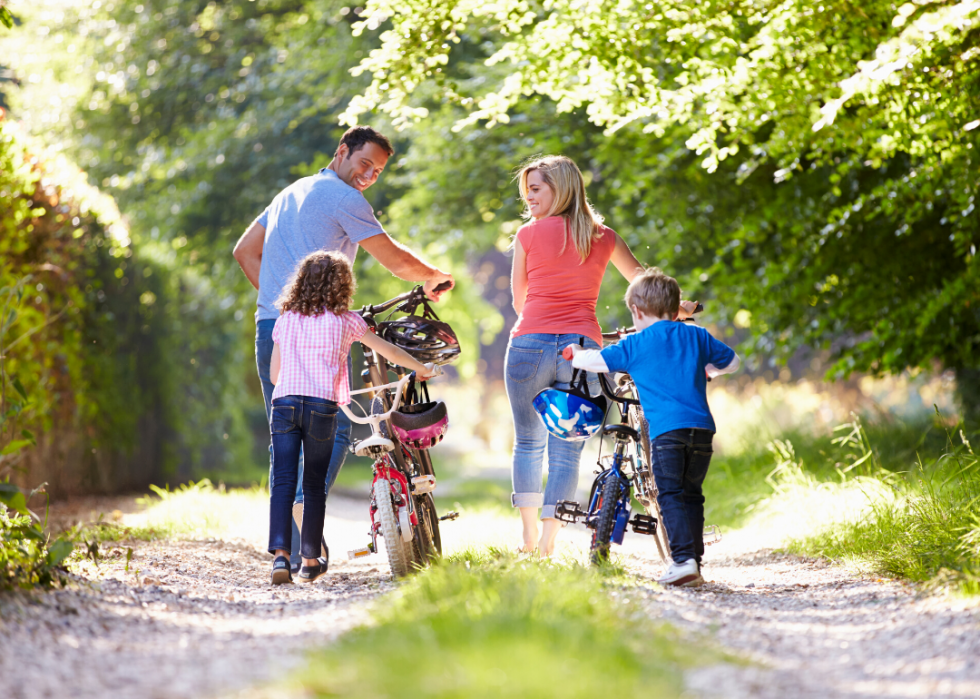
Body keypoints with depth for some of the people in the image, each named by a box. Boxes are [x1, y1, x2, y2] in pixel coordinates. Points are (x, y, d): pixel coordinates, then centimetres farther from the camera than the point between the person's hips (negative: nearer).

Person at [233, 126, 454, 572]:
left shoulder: (290, 193, 23)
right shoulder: (344, 199, -4)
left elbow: (244, 250, 26)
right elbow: (396, 260, -7)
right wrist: (436, 278, 11)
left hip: (269, 328, 8)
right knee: (334, 430, -5)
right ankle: (305, 504, -26)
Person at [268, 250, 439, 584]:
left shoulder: (285, 319, 17)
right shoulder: (346, 320, 10)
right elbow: (389, 351, 19)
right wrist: (423, 369, 34)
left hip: (284, 403, 2)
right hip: (322, 406, -2)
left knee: (283, 483, -3)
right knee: (314, 485, 8)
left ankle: (280, 554, -19)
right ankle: (310, 561, 14)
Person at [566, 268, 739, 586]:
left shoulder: (636, 344, 5)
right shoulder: (697, 337, 18)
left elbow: (598, 360, 8)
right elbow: (731, 361, 29)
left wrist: (573, 355, 29)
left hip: (666, 429, -4)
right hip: (702, 427, 4)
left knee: (670, 495, -4)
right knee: (691, 495, 13)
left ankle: (683, 559, -18)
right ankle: (695, 564, 14)